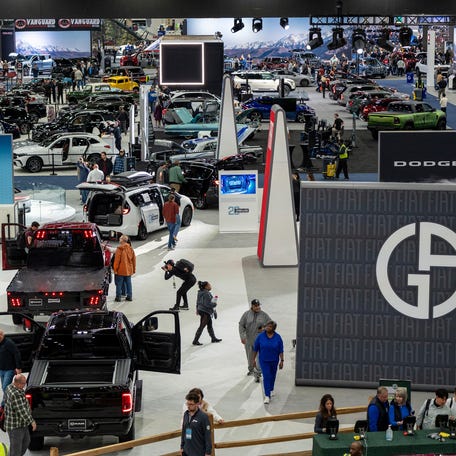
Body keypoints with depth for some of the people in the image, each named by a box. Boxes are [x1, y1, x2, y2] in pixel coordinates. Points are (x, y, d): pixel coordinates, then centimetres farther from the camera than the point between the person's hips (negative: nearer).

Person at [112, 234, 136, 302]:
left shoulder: (119, 249, -15)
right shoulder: (131, 249, 5)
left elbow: (117, 260, -14)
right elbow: (134, 259, 11)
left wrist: (115, 269, -7)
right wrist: (134, 269, 19)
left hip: (121, 270, -6)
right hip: (129, 270, 6)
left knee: (119, 284, 1)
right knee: (128, 283, 13)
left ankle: (118, 297, 2)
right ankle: (129, 296, 16)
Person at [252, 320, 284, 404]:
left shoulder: (278, 337, -11)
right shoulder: (260, 336, -12)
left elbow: (281, 350, -7)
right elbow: (255, 348, -3)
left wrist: (281, 361, -10)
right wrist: (254, 359, 0)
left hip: (274, 360, 2)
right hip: (263, 360, -2)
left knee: (272, 375, 20)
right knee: (266, 376, -11)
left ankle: (271, 389, 45)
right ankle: (267, 396, -13)